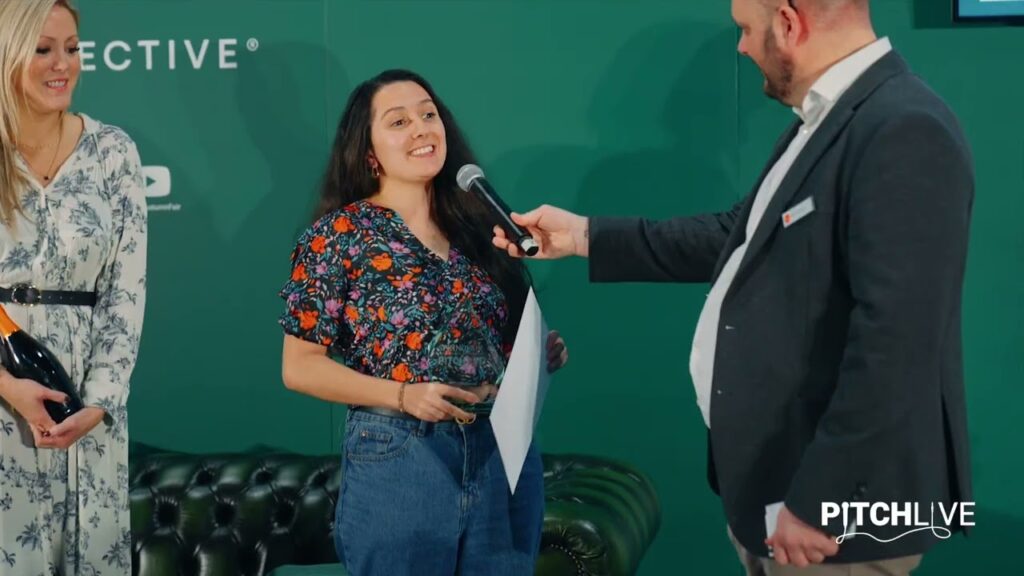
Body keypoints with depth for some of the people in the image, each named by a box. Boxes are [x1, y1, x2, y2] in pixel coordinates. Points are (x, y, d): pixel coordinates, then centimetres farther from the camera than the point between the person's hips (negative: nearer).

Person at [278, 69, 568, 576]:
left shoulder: (479, 223, 8)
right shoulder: (339, 234, -4)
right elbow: (300, 366, -6)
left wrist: (541, 353, -2)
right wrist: (402, 395, -17)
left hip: (505, 456, 4)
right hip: (396, 462, -4)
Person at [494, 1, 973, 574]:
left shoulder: (903, 134, -22)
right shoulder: (824, 120, 10)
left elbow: (894, 345, -27)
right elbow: (739, 238, 20)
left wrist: (816, 502, -24)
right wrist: (583, 235, 21)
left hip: (837, 503, -9)